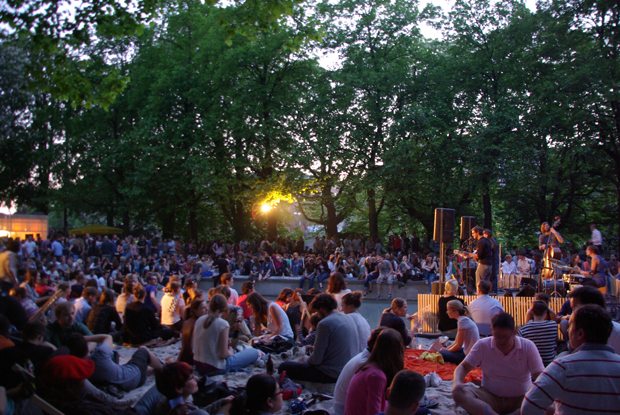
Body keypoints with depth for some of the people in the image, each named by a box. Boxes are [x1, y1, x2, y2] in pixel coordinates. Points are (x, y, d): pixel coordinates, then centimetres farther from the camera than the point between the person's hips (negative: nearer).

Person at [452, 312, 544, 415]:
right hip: (490, 397, 0)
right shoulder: (482, 345, -8)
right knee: (459, 393, -28)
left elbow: (539, 376, -12)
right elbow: (463, 367, -5)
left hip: (520, 399, 0)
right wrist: (457, 382, -28)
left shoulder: (528, 347, -10)